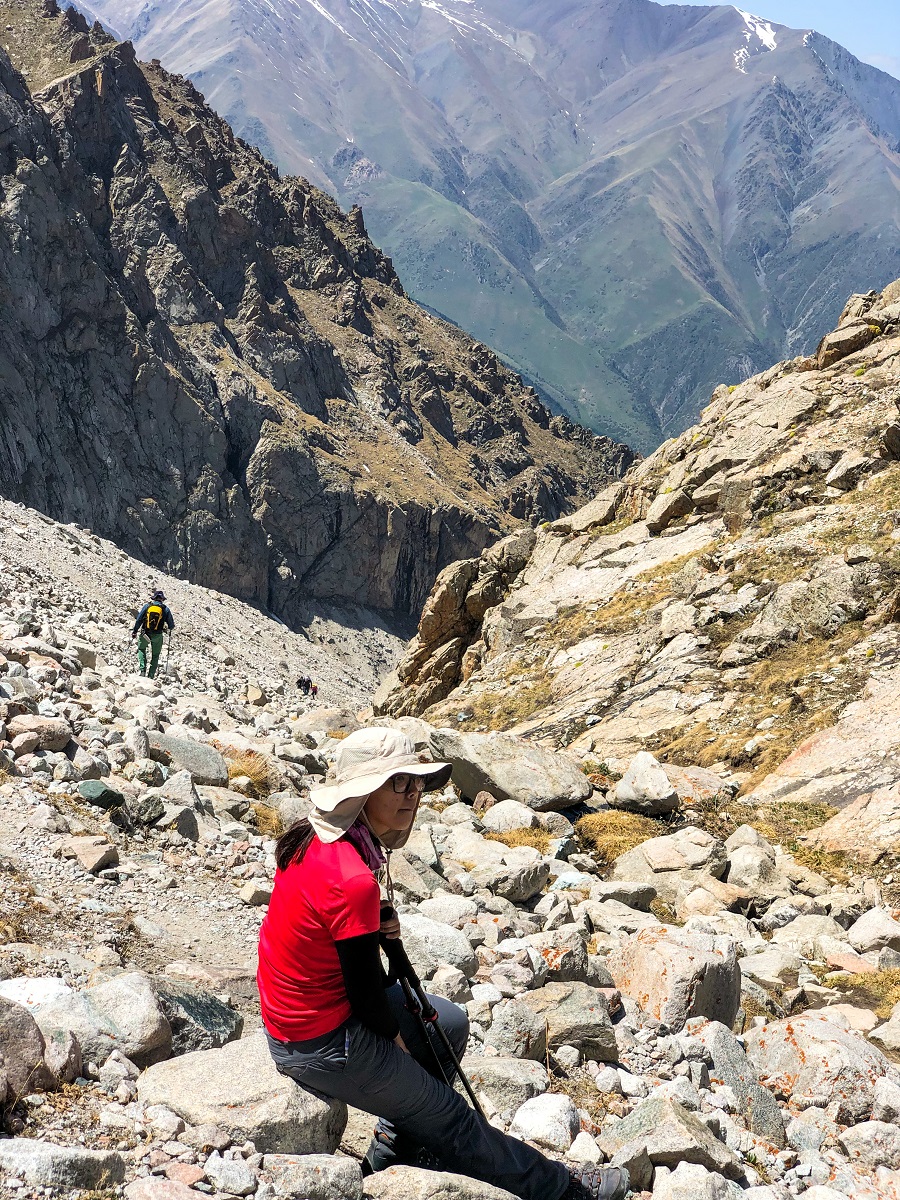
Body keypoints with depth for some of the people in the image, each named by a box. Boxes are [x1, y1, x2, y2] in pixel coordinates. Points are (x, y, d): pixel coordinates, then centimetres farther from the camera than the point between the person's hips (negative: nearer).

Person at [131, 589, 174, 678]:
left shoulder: (147, 606, -1)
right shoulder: (165, 609, -2)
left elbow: (139, 620, -1)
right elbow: (171, 625, 0)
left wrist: (135, 631, 8)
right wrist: (169, 628, 24)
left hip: (145, 634, 0)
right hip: (157, 636, 0)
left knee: (141, 649, 24)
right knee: (155, 656, 15)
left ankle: (143, 669, 6)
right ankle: (151, 675, 10)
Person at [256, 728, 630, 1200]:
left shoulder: (317, 835, -5)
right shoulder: (353, 882, -32)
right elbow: (365, 994, -22)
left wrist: (376, 924, -7)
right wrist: (395, 1037, -1)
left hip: (291, 1012, 9)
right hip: (322, 1045, -9)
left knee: (450, 1023, 21)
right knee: (447, 1115, 8)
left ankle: (391, 1154, 31)